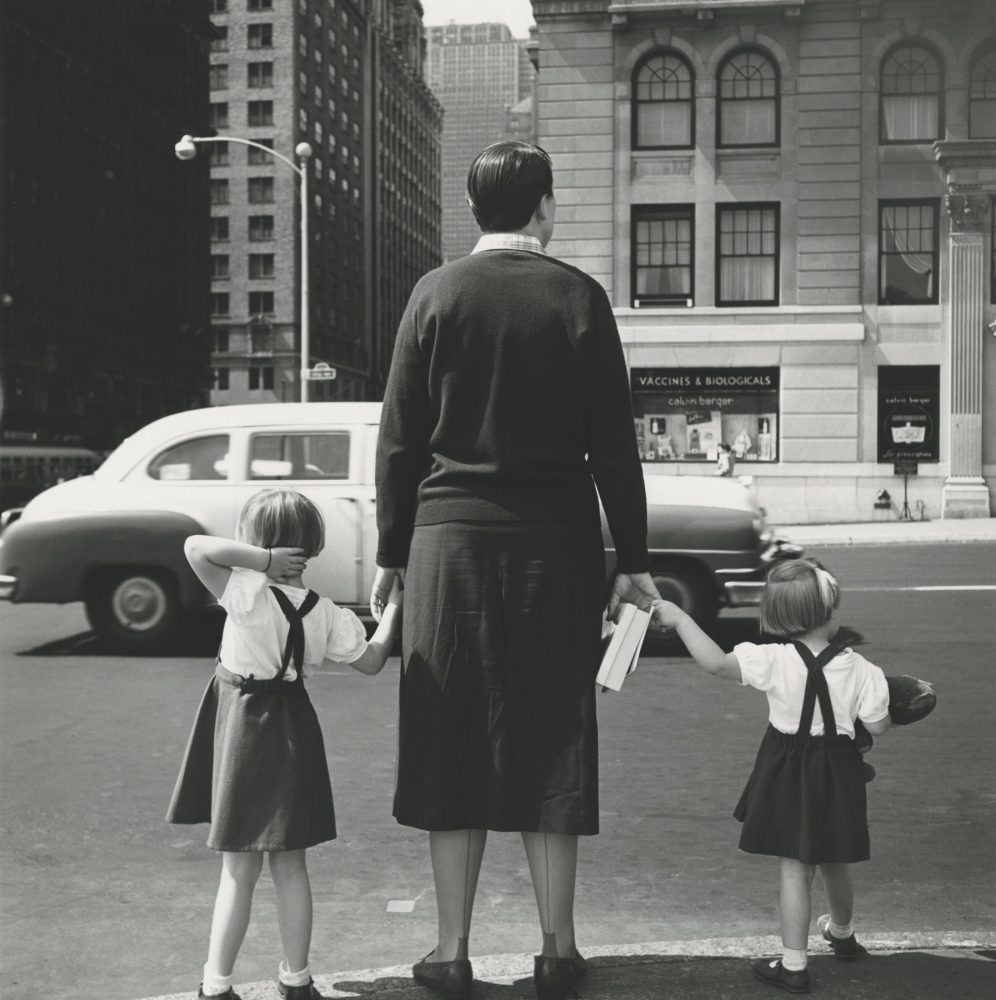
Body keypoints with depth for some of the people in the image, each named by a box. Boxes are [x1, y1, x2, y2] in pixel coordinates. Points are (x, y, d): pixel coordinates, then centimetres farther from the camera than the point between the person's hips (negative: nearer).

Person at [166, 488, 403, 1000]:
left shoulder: (246, 592, -17)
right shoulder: (325, 612, -3)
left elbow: (195, 546, -26)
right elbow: (371, 660, 5)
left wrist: (261, 558, -24)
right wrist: (393, 606, 15)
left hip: (240, 729, -4)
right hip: (293, 733, 4)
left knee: (239, 871, 4)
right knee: (290, 866, 15)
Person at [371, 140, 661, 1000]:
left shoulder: (437, 293, 0)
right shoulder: (580, 297, -1)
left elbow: (400, 438, 0)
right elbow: (613, 444, -1)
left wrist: (392, 555, 8)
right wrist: (632, 562, 5)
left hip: (452, 541, 0)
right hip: (556, 546, 0)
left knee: (453, 743, 8)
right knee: (550, 744, 9)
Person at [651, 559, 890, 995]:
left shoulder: (773, 661, -19)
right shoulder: (858, 668, -14)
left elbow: (715, 662, -25)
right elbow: (878, 726, -7)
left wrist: (678, 617, -16)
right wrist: (874, 690, 13)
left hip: (788, 774, -2)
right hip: (838, 773, 2)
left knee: (794, 869, 5)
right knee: (835, 863, 24)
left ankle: (793, 965, 9)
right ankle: (842, 933, 49)